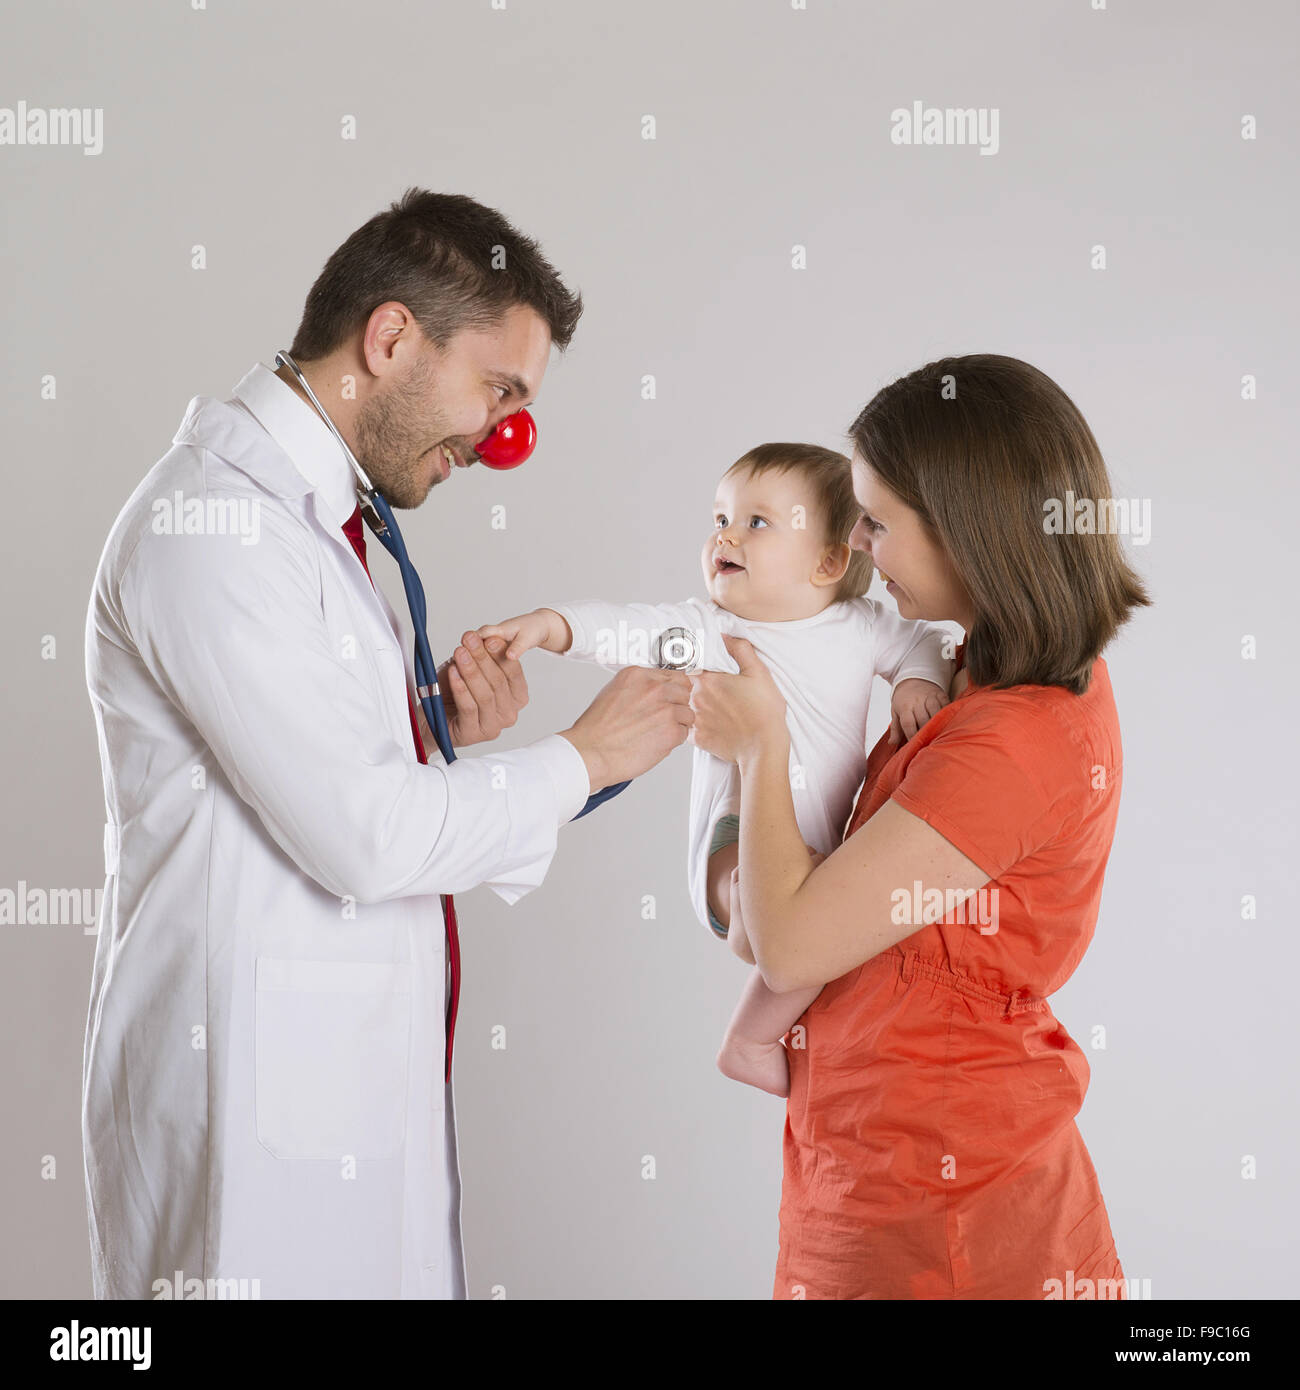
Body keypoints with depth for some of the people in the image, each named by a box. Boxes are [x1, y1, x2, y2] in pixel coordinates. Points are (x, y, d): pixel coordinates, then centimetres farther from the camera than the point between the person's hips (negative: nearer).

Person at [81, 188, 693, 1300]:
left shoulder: (313, 518, 14)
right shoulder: (214, 520, -16)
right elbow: (361, 839, -21)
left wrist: (453, 741, -1)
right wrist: (583, 757, -9)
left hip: (363, 1083, 9)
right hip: (257, 1096, -9)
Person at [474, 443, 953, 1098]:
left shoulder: (862, 625, 5)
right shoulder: (706, 629, -4)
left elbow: (922, 643, 20)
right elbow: (627, 629, -16)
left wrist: (920, 682, -1)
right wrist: (547, 623, -31)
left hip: (827, 852, 6)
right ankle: (748, 1043, -10)